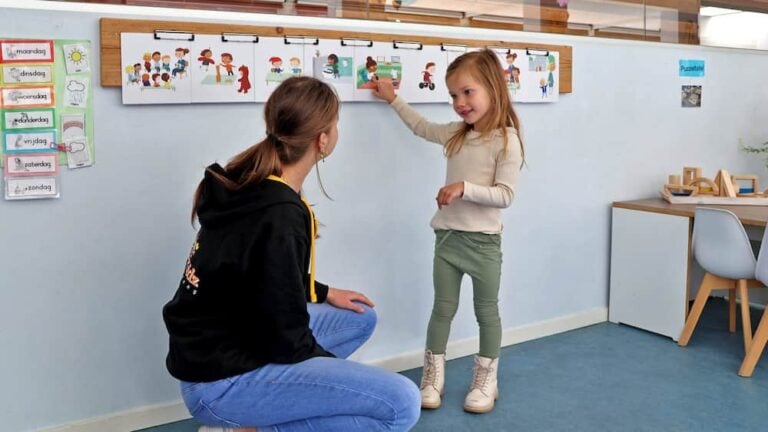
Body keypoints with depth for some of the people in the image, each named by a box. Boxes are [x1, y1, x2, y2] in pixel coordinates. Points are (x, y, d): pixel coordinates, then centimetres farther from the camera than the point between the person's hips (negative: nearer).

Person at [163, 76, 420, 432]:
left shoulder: (248, 185, 1)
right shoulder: (279, 216, -26)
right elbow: (286, 340, -20)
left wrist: (325, 294, 19)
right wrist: (335, 367, -2)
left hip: (224, 348, 10)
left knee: (360, 319, 23)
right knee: (401, 403, -17)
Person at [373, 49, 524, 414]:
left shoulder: (506, 140, -12)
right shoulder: (456, 134, 7)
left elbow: (504, 195, -17)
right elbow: (422, 127, 28)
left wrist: (465, 188, -25)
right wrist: (394, 99, 30)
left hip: (483, 240, -5)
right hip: (447, 236, 6)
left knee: (486, 311, 10)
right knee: (442, 309, 11)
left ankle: (486, 380, 23)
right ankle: (433, 377, 22)